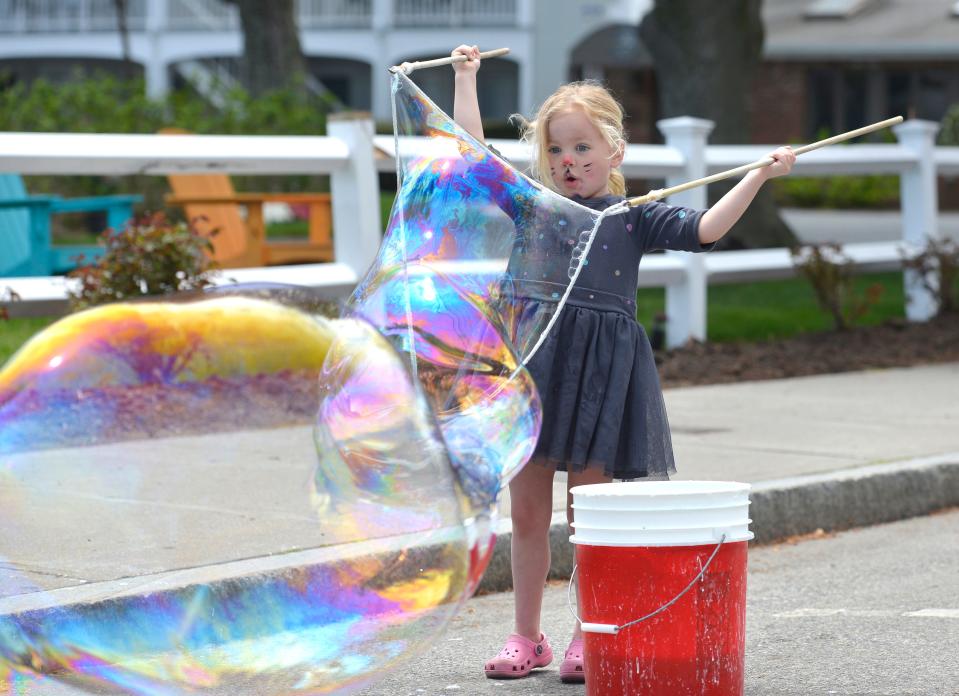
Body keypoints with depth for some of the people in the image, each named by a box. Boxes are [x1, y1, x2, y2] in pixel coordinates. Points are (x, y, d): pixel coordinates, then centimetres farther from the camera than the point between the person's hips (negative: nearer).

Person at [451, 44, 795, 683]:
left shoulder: (633, 217, 5)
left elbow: (705, 229, -3)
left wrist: (760, 176, -9)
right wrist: (466, 79, 15)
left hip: (601, 373, -3)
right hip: (530, 364, 3)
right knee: (527, 514, 7)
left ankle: (589, 637, 13)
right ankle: (527, 637, 18)